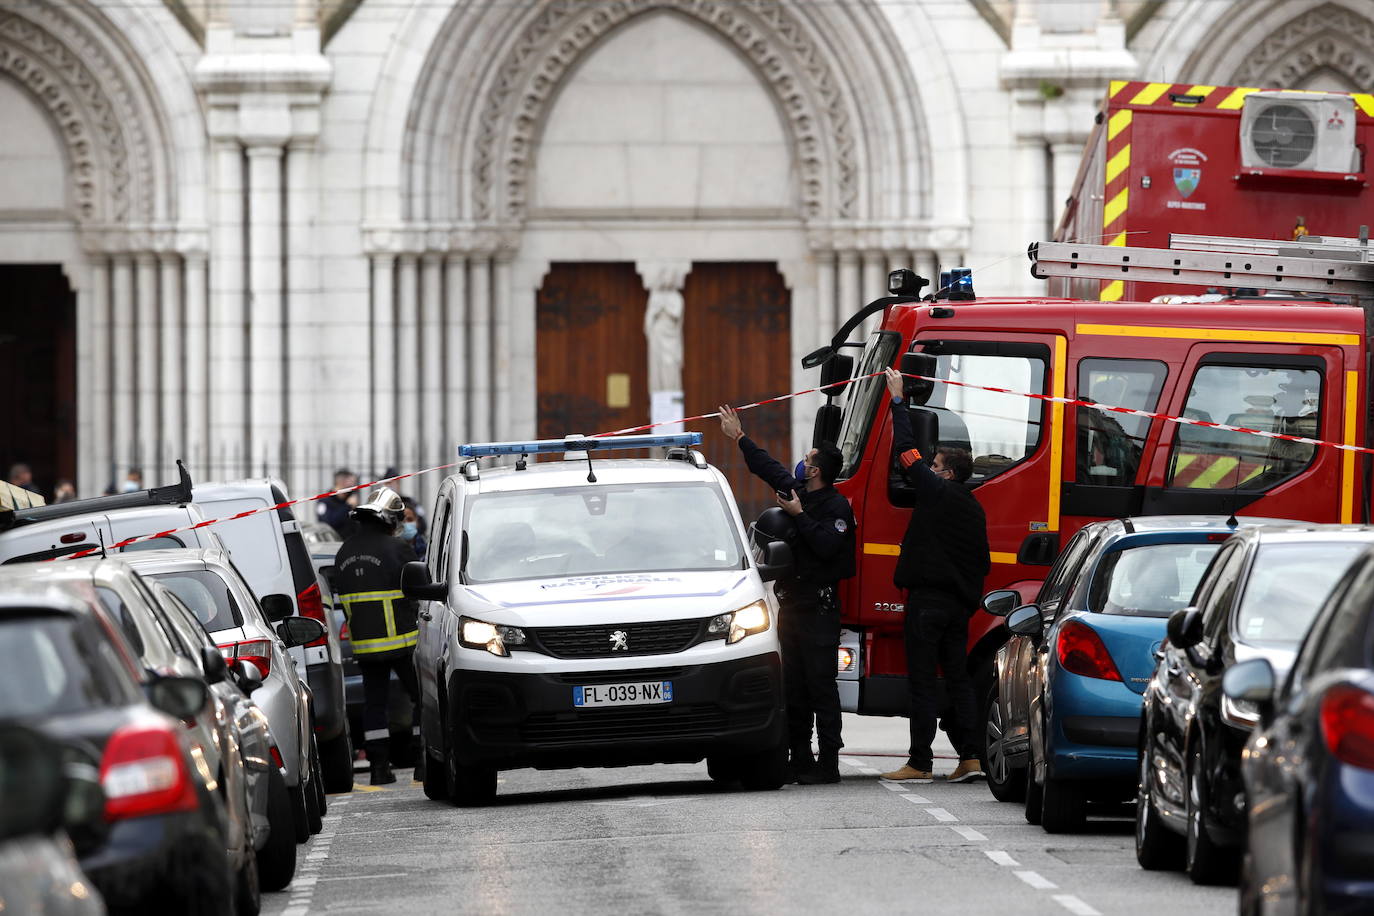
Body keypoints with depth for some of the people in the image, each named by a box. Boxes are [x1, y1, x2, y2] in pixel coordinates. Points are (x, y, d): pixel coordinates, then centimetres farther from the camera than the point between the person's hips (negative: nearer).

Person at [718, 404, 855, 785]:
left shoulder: (837, 506, -10)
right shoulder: (797, 491, 13)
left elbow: (827, 546, -22)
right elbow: (767, 467, 27)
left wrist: (800, 516, -16)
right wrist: (739, 437, 33)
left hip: (818, 608, -9)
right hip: (791, 605, 9)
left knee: (820, 685, -8)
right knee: (793, 686, 9)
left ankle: (828, 763, -8)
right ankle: (798, 759, 14)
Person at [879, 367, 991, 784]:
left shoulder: (936, 492, -7)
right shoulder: (973, 508, 15)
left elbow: (906, 451, -4)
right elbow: (982, 561, 18)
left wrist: (898, 401, 4)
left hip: (928, 600, -8)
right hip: (960, 603, 8)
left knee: (922, 679, -6)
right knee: (957, 677, 10)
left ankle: (920, 762, -7)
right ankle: (969, 757, 5)